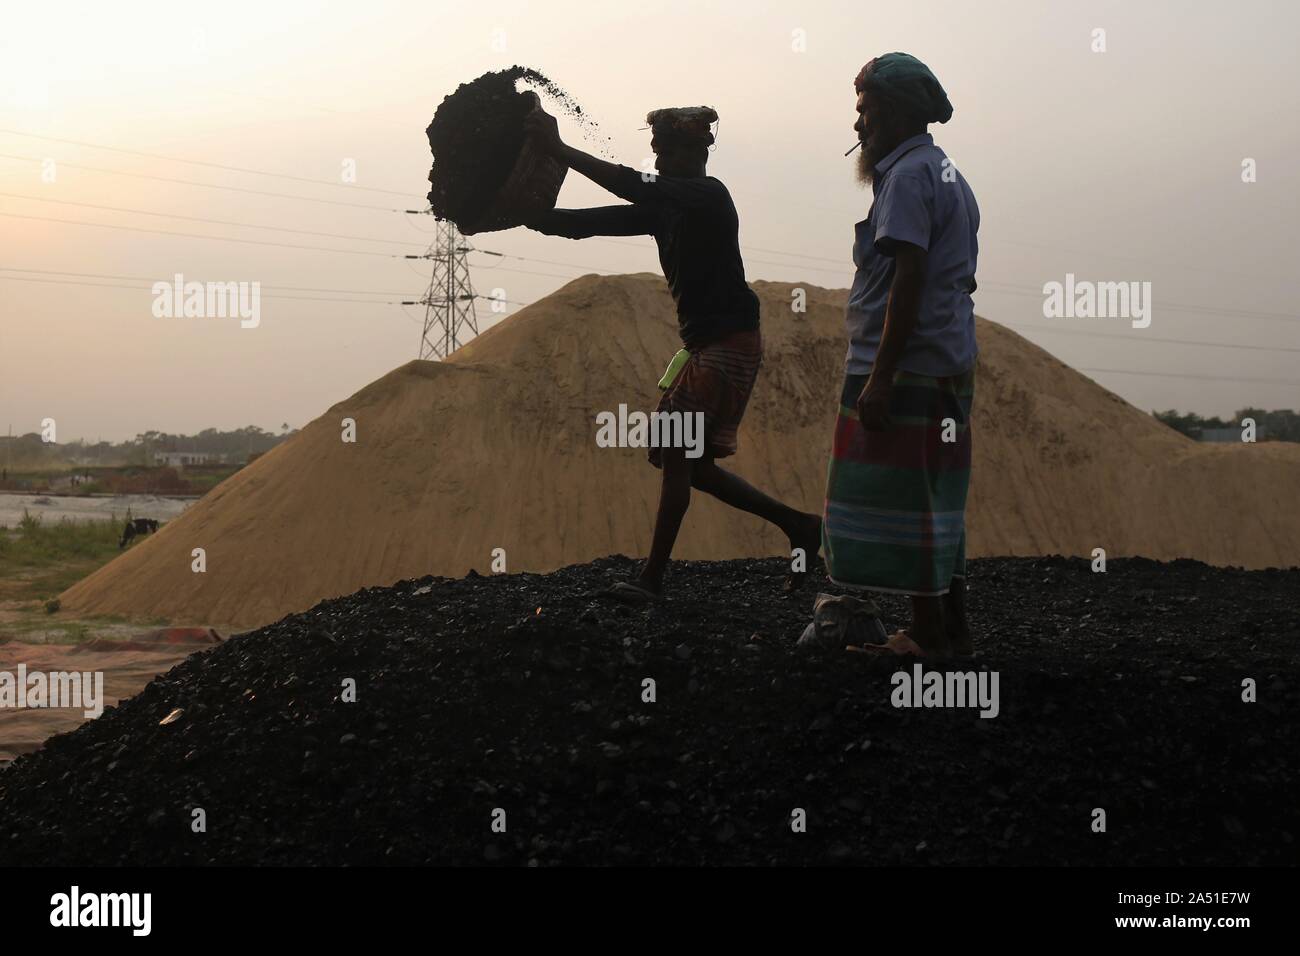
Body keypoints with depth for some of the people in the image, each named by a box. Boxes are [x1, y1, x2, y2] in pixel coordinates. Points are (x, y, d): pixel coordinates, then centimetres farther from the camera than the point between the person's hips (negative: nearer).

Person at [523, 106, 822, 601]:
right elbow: (589, 222, 7)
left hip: (729, 345, -9)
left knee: (677, 454, -6)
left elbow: (634, 187, -27)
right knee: (690, 462, 10)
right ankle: (798, 525, 18)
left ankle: (652, 576, 3)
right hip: (705, 344, 9)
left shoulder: (709, 196, -13)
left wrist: (561, 150, -27)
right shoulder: (665, 206, 11)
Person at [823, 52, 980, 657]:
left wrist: (878, 378, -23)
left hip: (905, 370, -10)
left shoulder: (908, 176, -12)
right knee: (936, 501, 15)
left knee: (902, 501, -4)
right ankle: (953, 627, 21)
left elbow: (909, 279, -21)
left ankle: (928, 636, 0)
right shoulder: (948, 175, 18)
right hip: (950, 368, 10)